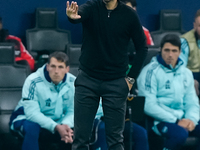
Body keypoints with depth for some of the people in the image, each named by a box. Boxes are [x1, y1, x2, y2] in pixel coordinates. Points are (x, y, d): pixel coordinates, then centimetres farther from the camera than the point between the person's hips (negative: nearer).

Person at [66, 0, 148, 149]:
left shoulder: (129, 15, -4)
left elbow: (142, 47, 5)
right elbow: (79, 14, -29)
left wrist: (131, 78, -1)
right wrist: (72, 16, -53)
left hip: (116, 82, 0)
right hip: (87, 80, 0)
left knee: (115, 138, 3)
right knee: (81, 136, 2)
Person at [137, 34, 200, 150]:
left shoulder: (186, 73, 15)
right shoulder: (151, 71, -5)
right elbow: (148, 105, -13)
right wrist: (176, 121, -17)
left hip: (181, 119, 6)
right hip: (159, 119, -6)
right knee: (180, 134, -36)